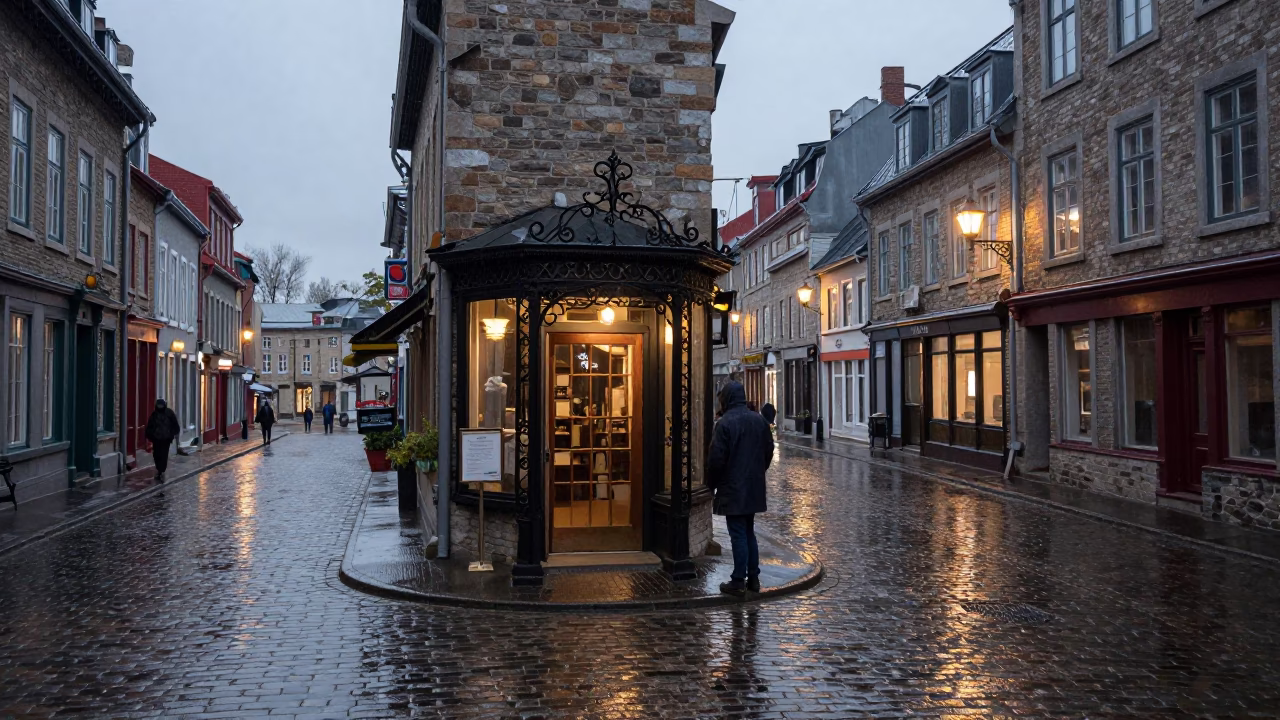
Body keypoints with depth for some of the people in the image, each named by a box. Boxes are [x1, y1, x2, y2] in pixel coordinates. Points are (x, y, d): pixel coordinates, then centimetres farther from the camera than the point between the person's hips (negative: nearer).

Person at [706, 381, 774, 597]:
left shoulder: (725, 423, -16)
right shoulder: (760, 420, 5)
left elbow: (716, 458, -17)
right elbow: (769, 451, 11)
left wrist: (711, 483, -1)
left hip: (732, 489, -7)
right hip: (754, 488, 7)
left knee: (738, 535, -3)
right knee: (749, 532, 16)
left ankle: (738, 581, 2)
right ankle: (753, 578, 20)